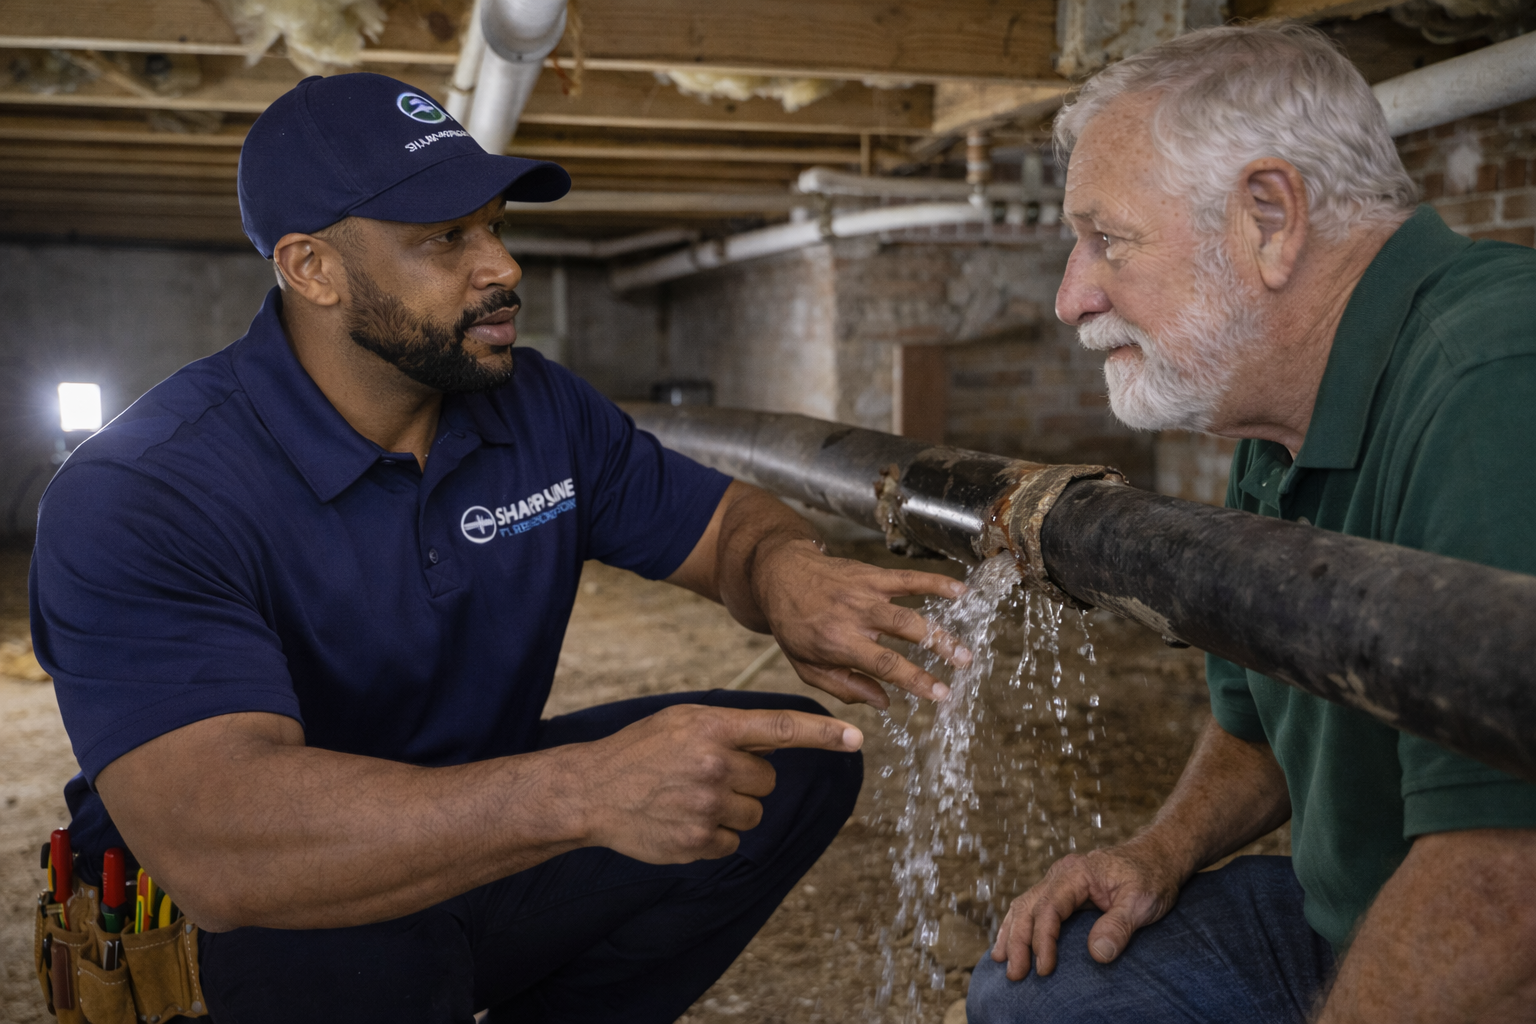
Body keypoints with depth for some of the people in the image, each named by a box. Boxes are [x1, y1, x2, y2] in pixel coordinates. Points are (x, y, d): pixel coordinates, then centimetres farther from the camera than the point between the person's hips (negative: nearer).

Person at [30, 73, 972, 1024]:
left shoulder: (539, 408, -2)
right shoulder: (141, 494, -24)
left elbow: (728, 523, 5)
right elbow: (212, 845, -37)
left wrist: (788, 573, -22)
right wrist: (582, 792, -49)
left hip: (480, 837, 6)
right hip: (232, 922, -6)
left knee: (797, 762, -5)